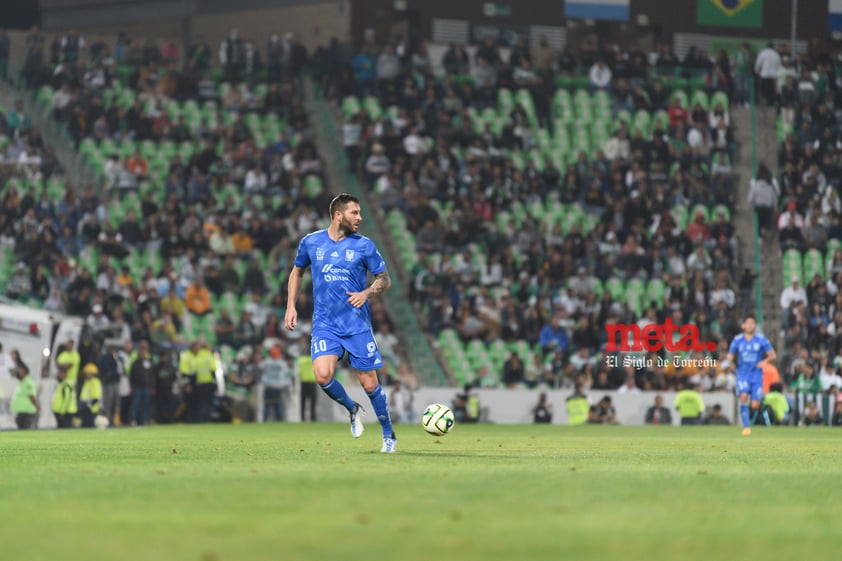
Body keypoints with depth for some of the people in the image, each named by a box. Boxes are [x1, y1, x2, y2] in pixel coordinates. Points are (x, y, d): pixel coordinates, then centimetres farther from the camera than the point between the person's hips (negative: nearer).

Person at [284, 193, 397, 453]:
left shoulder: (364, 245, 0)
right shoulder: (311, 242, 3)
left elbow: (385, 279, 5)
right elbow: (297, 272, 20)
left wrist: (366, 293, -14)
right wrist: (291, 306, 12)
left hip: (358, 324, -1)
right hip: (325, 324, 1)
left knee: (369, 384, -1)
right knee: (323, 375, -21)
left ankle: (389, 435, 19)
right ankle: (353, 410, 9)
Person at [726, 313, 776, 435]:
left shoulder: (761, 340, -2)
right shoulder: (737, 340, 1)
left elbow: (772, 355, 3)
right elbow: (730, 356, 9)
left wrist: (765, 361, -16)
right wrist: (729, 360, -15)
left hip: (757, 374, 0)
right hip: (742, 374, 0)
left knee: (755, 405, -6)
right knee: (743, 396, -24)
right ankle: (746, 426, -20)